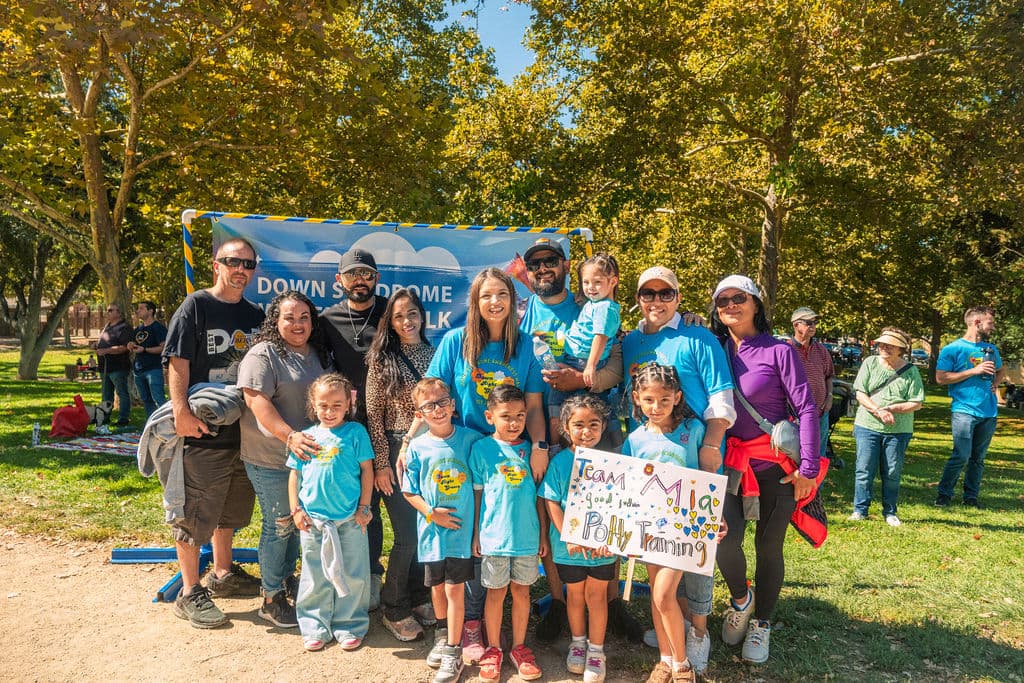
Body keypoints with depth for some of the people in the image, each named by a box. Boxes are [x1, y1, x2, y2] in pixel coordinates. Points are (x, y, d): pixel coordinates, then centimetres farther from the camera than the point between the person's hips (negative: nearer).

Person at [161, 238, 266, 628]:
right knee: (196, 513, 2)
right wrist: (181, 409, -24)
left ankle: (223, 574, 37)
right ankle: (190, 593, 14)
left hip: (245, 431, 7)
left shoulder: (255, 316, 11)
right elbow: (178, 361, -14)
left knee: (232, 509, 20)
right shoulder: (196, 306, -7)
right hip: (204, 433, -7)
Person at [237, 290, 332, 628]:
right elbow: (257, 401, -22)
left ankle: (287, 579, 38)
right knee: (278, 525, 3)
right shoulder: (263, 354, -13)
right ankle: (272, 599, 19)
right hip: (271, 458, -7)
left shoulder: (319, 355, 11)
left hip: (309, 454, 7)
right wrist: (289, 436, -31)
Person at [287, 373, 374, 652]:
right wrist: (296, 509, 4)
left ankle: (349, 626, 23)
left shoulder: (355, 432, -2)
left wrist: (364, 508, -3)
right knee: (315, 577, 12)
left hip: (349, 519, -2)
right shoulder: (306, 437, 5)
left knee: (351, 576, 7)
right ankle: (315, 627, 27)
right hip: (312, 520, 2)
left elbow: (367, 471, -1)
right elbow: (294, 475, 10)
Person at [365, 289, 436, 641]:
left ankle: (418, 597, 30)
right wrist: (381, 463, -9)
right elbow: (374, 414, -5)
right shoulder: (382, 359, -3)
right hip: (396, 452, -4)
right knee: (407, 535, -3)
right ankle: (395, 609, 18)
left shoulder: (434, 354, 8)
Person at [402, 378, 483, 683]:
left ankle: (453, 653, 15)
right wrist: (432, 513, -12)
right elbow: (410, 491, 1)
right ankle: (442, 635, 44)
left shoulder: (470, 438, -8)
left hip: (461, 528, -2)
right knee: (437, 586, 19)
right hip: (431, 529, 2)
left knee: (455, 589, 0)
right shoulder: (417, 447, -5)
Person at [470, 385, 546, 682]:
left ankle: (519, 647, 30)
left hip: (527, 536, 2)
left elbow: (539, 496, 6)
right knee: (496, 592, 11)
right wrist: (476, 535, 1)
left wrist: (543, 534, 7)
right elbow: (476, 494, -1)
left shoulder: (530, 450, 0)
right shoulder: (481, 448, -6)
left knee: (522, 591, 13)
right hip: (494, 536, -2)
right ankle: (493, 649, 28)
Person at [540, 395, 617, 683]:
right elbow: (551, 503, -7)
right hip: (569, 545, 0)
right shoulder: (560, 461, -8)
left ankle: (596, 650, 27)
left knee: (596, 595, 10)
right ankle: (577, 643, 38)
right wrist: (569, 537, -14)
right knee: (574, 595, 16)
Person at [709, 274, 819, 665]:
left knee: (769, 545, 7)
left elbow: (806, 409, -9)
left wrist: (808, 468, -14)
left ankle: (761, 625, 28)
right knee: (724, 537, -13)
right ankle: (740, 598, 19)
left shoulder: (779, 351, -6)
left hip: (775, 463, -2)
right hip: (730, 460, 2)